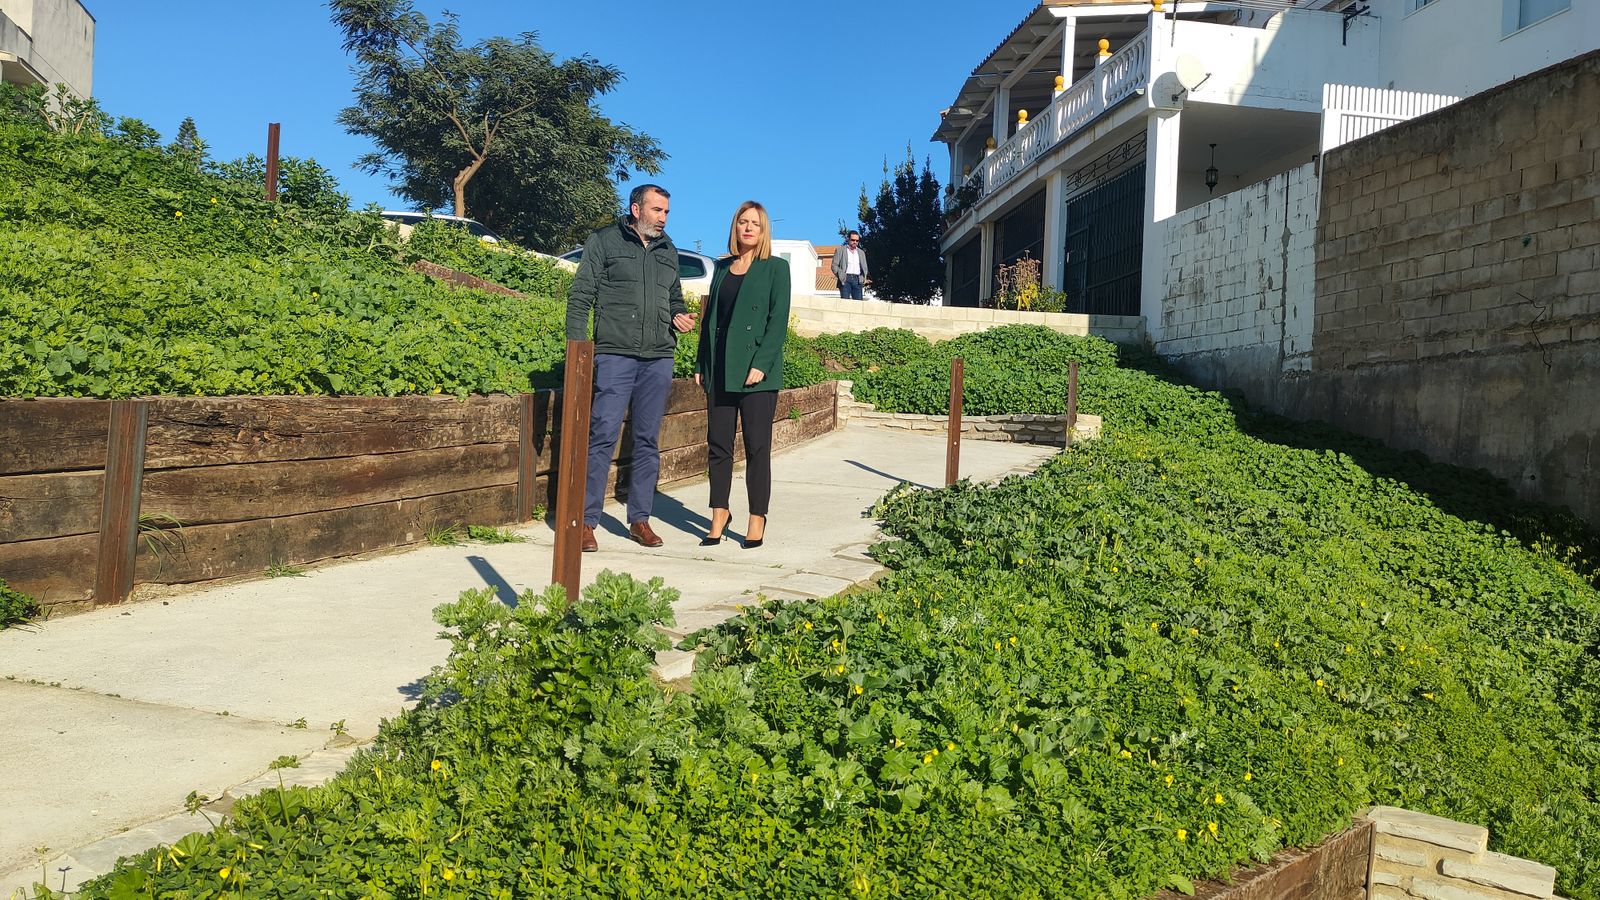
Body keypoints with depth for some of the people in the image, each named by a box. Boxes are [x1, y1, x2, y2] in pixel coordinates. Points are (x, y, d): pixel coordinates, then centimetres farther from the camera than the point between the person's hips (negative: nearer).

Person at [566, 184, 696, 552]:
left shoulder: (668, 251, 17)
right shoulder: (603, 242, 3)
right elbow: (580, 296, -1)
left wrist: (680, 315, 4)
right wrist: (578, 344, -10)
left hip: (658, 359, 5)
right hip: (615, 355, -5)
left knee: (648, 441, 8)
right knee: (602, 436, -9)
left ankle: (640, 519, 16)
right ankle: (586, 520, -1)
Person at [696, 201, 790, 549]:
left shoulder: (776, 268, 0)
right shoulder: (722, 267, 15)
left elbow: (778, 321, -7)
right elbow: (710, 317, 16)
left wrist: (761, 364, -16)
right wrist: (701, 364, 9)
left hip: (756, 373, -5)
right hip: (719, 371, 5)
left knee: (757, 446, 0)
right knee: (718, 443, 7)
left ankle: (757, 519, 8)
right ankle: (719, 513, 18)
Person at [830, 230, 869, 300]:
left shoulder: (861, 252, 23)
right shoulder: (840, 250, 10)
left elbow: (864, 267, 22)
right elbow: (834, 265, 4)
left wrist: (862, 277, 2)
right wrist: (841, 276, -13)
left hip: (857, 279, 4)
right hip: (845, 279, -4)